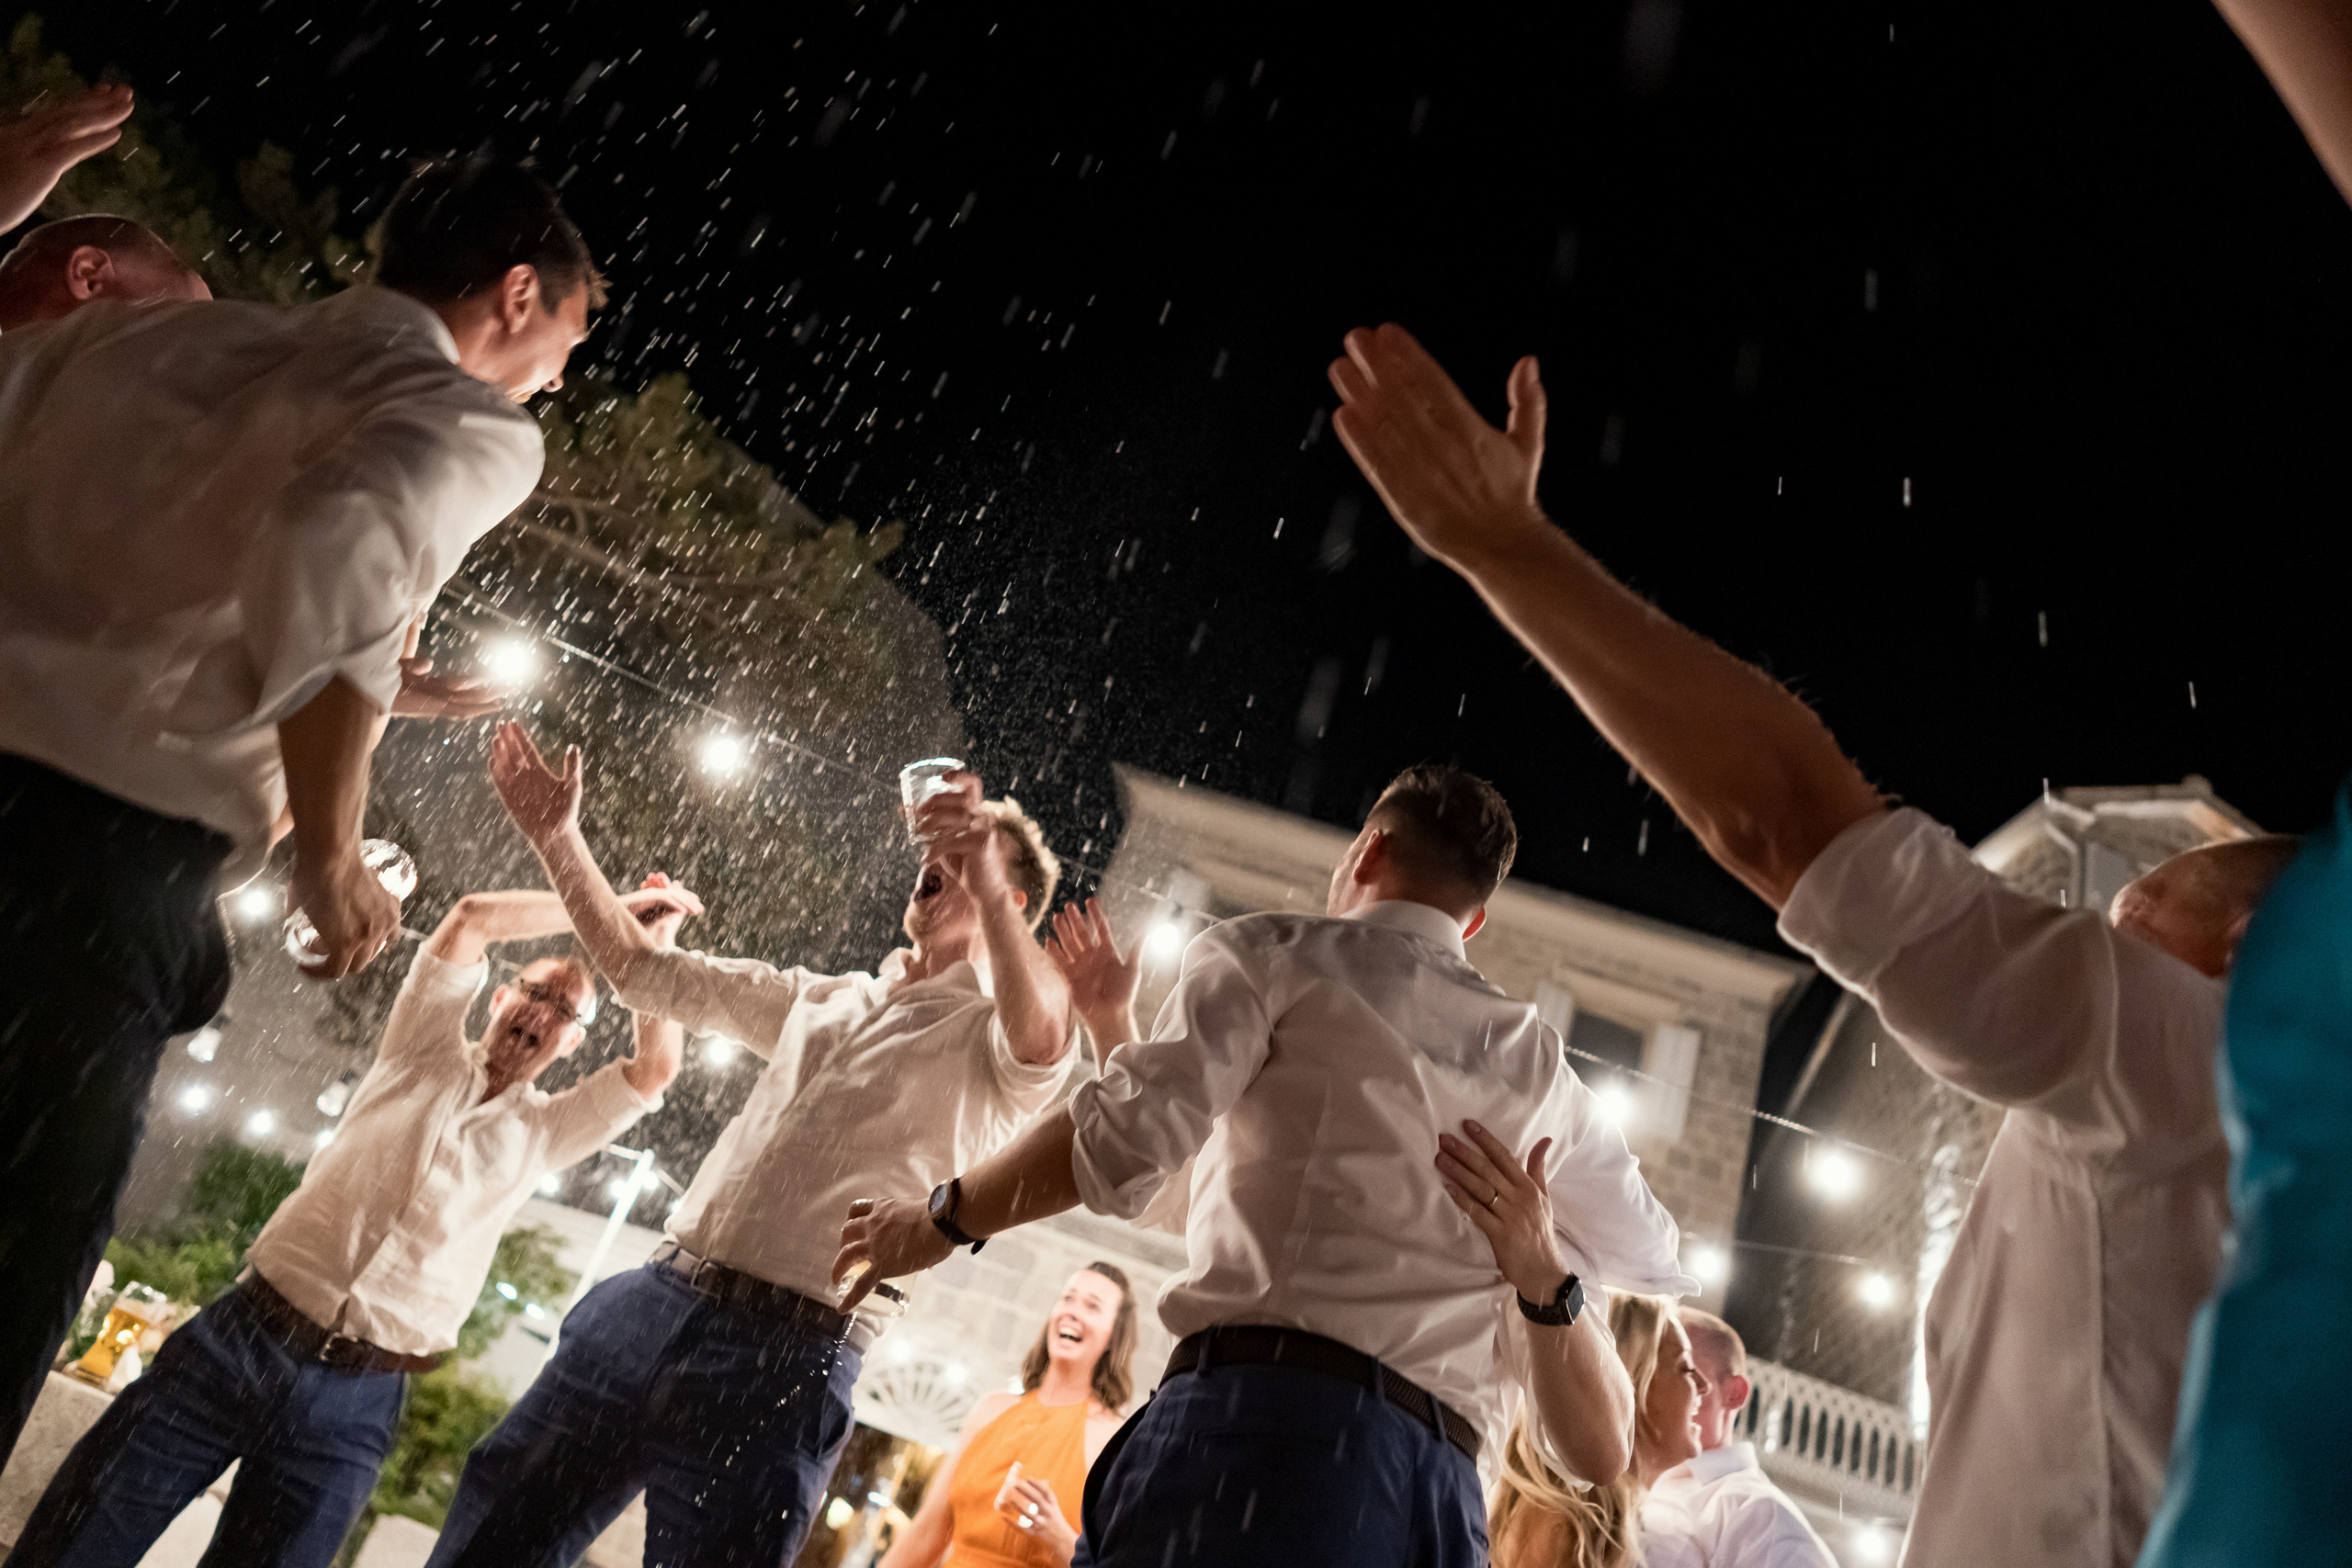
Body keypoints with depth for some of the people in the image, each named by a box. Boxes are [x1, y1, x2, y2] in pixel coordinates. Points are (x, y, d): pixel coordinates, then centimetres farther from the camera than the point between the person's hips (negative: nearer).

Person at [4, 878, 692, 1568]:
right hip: (241, 1341, 0)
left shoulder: (543, 1130, 10)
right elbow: (471, 919, -5)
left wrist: (653, 942, -4)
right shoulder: (425, 1057, 9)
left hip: (355, 1401, 0)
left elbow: (654, 1071, -6)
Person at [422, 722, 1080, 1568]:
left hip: (788, 1354, -6)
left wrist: (985, 886, -42)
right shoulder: (820, 998, 21)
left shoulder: (989, 1031, 0)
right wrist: (556, 835, 15)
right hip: (655, 1297, 6)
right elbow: (645, 970, 23)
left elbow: (1043, 1045, -26)